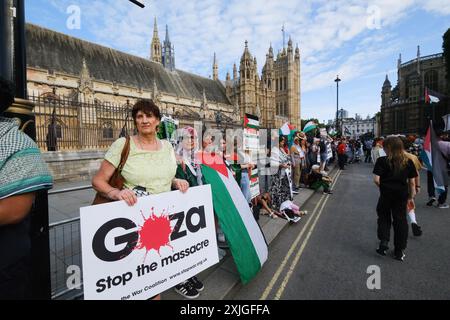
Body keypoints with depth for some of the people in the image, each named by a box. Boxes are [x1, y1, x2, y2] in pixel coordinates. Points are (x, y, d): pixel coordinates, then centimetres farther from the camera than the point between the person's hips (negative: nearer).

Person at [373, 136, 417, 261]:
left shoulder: (382, 161, -10)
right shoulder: (408, 162, 1)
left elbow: (376, 179, -17)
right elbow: (411, 182, 3)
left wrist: (383, 187, 2)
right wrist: (411, 197, 12)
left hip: (386, 194, -3)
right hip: (402, 195, 3)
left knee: (384, 218, 18)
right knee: (400, 220, 13)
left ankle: (383, 241, 9)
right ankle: (399, 251, 22)